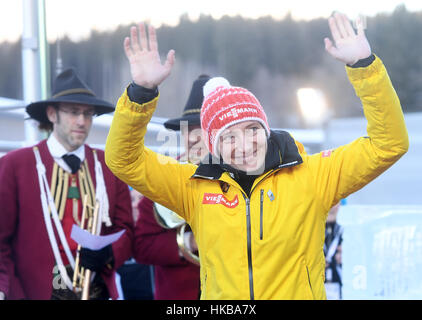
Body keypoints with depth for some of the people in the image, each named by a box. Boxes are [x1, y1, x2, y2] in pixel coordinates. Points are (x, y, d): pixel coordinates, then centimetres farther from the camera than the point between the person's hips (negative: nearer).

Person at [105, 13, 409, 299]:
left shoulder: (311, 176, 7)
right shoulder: (195, 186, 10)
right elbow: (124, 160, 10)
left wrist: (363, 65, -2)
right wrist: (142, 91, -3)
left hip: (298, 292, 0)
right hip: (222, 292, 1)